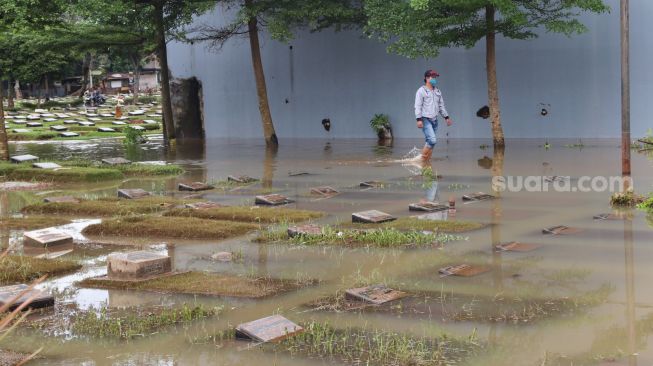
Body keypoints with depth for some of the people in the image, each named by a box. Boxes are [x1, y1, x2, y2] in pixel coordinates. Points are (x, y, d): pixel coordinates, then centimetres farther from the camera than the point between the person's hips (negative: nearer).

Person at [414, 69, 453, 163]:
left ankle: (427, 162, 11)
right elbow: (418, 106, -11)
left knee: (430, 142, 6)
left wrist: (446, 117, 20)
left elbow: (441, 106, 23)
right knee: (432, 140, -19)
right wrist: (419, 119, -19)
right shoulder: (421, 91, -5)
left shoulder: (438, 92, 16)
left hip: (434, 120, 7)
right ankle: (422, 159, -7)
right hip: (426, 120, -7)